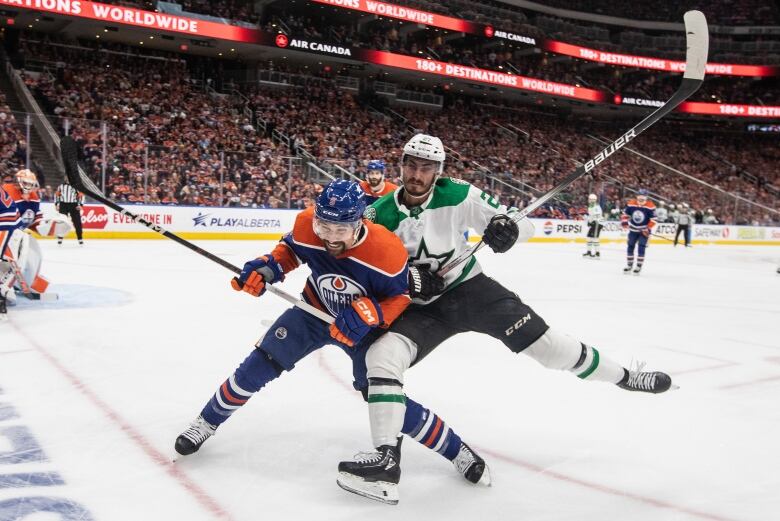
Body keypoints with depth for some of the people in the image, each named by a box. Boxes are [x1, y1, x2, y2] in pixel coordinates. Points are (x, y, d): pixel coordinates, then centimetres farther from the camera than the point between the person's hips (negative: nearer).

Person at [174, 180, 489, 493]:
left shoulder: (387, 250, -34)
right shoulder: (306, 225, -24)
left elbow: (403, 298, -19)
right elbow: (291, 249, -1)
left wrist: (369, 314, -35)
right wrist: (267, 268, -20)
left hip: (364, 326, -3)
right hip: (314, 311, 3)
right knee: (260, 365, -5)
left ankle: (456, 450, 5)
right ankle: (207, 421, 21)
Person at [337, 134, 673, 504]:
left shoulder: (458, 195, -11)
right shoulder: (379, 215, -9)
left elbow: (522, 226, -6)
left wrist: (507, 227, -30)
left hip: (471, 289, 0)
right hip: (420, 307, 1)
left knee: (545, 342, -6)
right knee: (380, 357, -24)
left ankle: (624, 377, 20)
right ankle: (386, 462, -21)